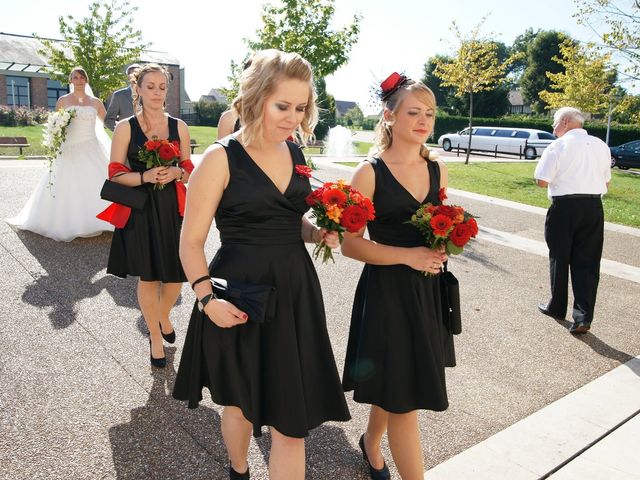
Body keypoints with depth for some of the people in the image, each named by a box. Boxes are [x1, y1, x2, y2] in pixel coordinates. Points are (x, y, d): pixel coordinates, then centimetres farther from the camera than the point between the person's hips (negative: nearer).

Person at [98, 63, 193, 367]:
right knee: (147, 276, 6)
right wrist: (145, 176, -18)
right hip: (140, 211, -2)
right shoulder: (125, 128, -1)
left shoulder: (179, 127, 6)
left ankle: (163, 316, 38)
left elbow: (189, 170, 11)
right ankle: (155, 337, 27)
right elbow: (116, 174, -2)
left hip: (172, 208, 2)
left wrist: (176, 173, -11)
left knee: (176, 274, 4)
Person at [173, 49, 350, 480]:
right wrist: (208, 298, -22)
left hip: (295, 292, 4)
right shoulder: (222, 158, -11)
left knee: (293, 419, 6)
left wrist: (320, 233, -2)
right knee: (241, 404, 19)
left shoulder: (296, 154, 5)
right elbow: (191, 242, -9)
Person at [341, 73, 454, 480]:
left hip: (428, 291, 6)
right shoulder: (371, 173, -11)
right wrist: (408, 255, -21)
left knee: (394, 388, 21)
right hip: (386, 293, -6)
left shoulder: (438, 170, 6)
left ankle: (371, 443, 48)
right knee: (403, 398, 2)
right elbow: (350, 244, -13)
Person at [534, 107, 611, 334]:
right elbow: (606, 182, 15)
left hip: (564, 206, -4)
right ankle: (583, 317, 3)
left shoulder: (557, 146, -9)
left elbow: (541, 181, -11)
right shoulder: (601, 146, 9)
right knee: (587, 262, 6)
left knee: (559, 259, 10)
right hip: (594, 207, 4)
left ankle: (557, 307, 25)